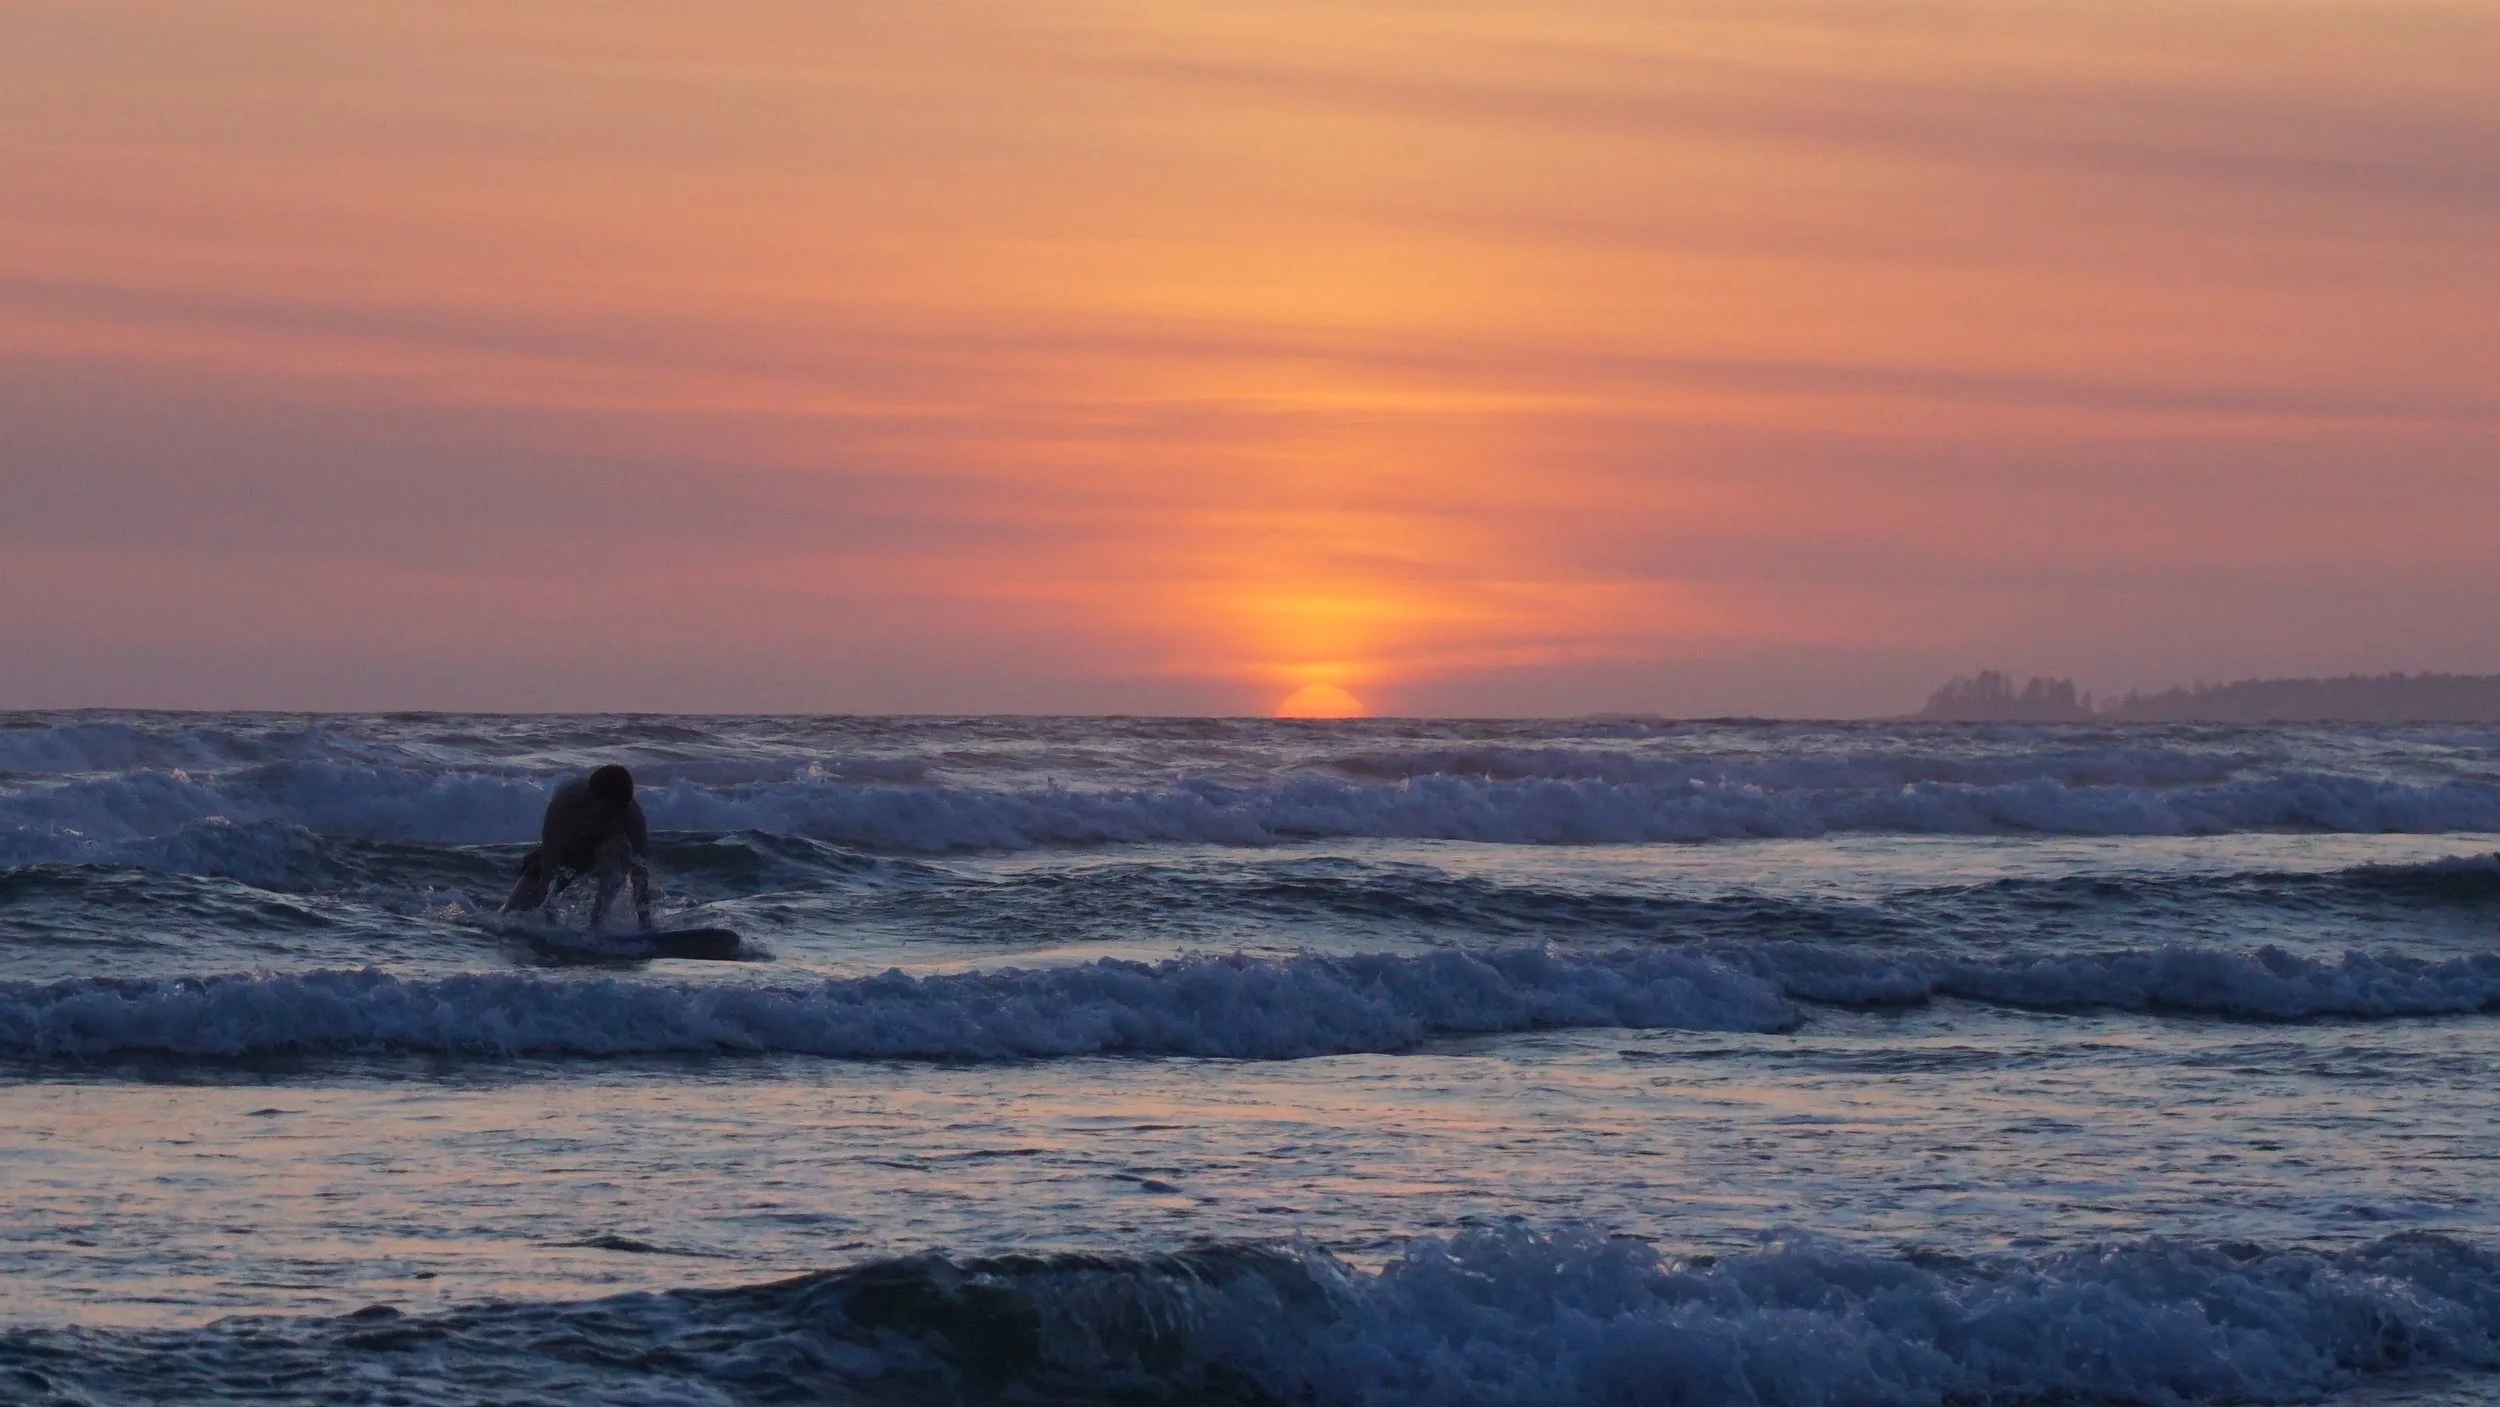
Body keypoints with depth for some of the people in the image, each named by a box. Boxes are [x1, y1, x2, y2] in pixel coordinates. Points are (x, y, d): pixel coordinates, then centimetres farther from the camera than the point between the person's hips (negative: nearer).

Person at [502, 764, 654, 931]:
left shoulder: (631, 813, -32)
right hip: (565, 851, 0)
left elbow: (641, 872, -31)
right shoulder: (567, 797, -35)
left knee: (618, 848, -37)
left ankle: (597, 920, -25)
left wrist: (644, 920, -37)